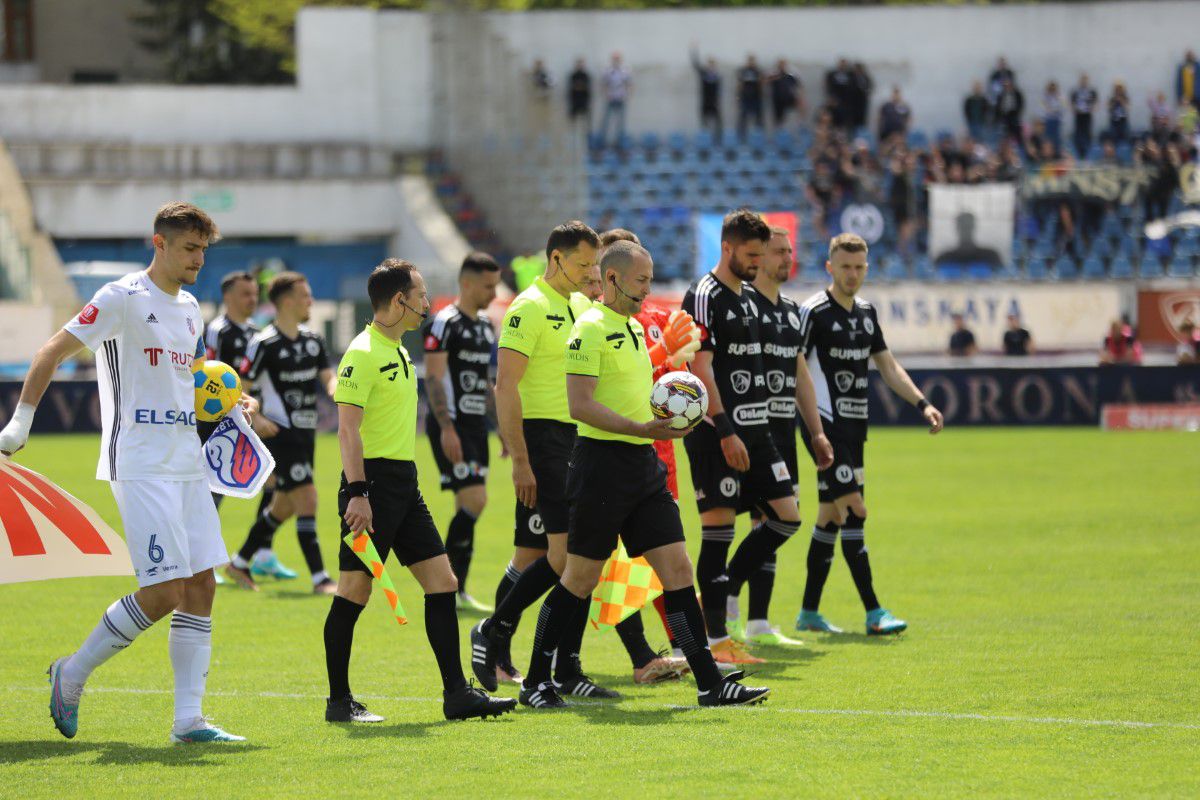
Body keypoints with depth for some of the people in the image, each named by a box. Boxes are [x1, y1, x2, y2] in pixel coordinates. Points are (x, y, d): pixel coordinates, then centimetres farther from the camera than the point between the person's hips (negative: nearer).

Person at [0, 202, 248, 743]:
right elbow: (52, 353, -8)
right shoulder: (123, 299, -9)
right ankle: (73, 673, 6)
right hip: (140, 468, -8)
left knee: (200, 587, 2)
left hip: (187, 468, 8)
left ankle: (188, 719, 4)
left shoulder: (189, 307, 15)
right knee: (163, 592, -13)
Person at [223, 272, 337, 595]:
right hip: (280, 434, -8)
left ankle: (239, 564, 28)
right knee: (307, 500, -14)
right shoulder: (265, 344, -12)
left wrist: (334, 388, -16)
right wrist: (254, 419, -24)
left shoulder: (312, 340, 10)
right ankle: (320, 578, -12)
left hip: (305, 433, 8)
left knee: (283, 506, 14)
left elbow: (327, 377, 7)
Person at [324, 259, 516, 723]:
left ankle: (456, 694, 5)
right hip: (373, 482, -9)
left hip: (403, 484, 9)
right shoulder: (363, 354, -12)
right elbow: (347, 428, -18)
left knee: (442, 581, 4)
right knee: (355, 589, -3)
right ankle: (339, 701, 3)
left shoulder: (399, 353, 16)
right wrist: (357, 493, -24)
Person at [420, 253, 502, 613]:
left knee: (470, 507, 7)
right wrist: (447, 428, -22)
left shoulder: (485, 325, 16)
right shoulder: (445, 323, -11)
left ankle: (457, 590, 10)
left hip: (475, 426, 9)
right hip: (451, 426, -9)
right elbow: (433, 378, -16)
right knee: (473, 501, -15)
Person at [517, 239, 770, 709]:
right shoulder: (590, 329, -11)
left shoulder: (634, 328, 17)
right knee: (581, 579, -1)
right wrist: (641, 429, -25)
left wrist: (666, 420, 11)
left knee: (677, 569, 2)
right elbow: (580, 405, -19)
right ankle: (535, 683, 10)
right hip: (603, 463, -8)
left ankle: (710, 684, 1)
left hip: (643, 464, 8)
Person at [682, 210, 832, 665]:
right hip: (717, 433, -9)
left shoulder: (746, 298, 17)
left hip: (754, 429, 9)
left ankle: (716, 598, 15)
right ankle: (716, 641, -3)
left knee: (786, 516, 5)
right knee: (718, 527, -7)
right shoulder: (705, 297, -11)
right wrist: (725, 431, -22)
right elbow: (701, 369, -17)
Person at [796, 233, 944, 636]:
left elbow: (888, 366, 19)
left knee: (831, 517, 10)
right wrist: (810, 428, -20)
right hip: (826, 425, -8)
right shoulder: (814, 312, -10)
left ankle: (809, 612, 15)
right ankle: (874, 613, -15)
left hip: (853, 425, 8)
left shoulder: (866, 312, 13)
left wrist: (923, 403, 8)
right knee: (853, 511, -14)